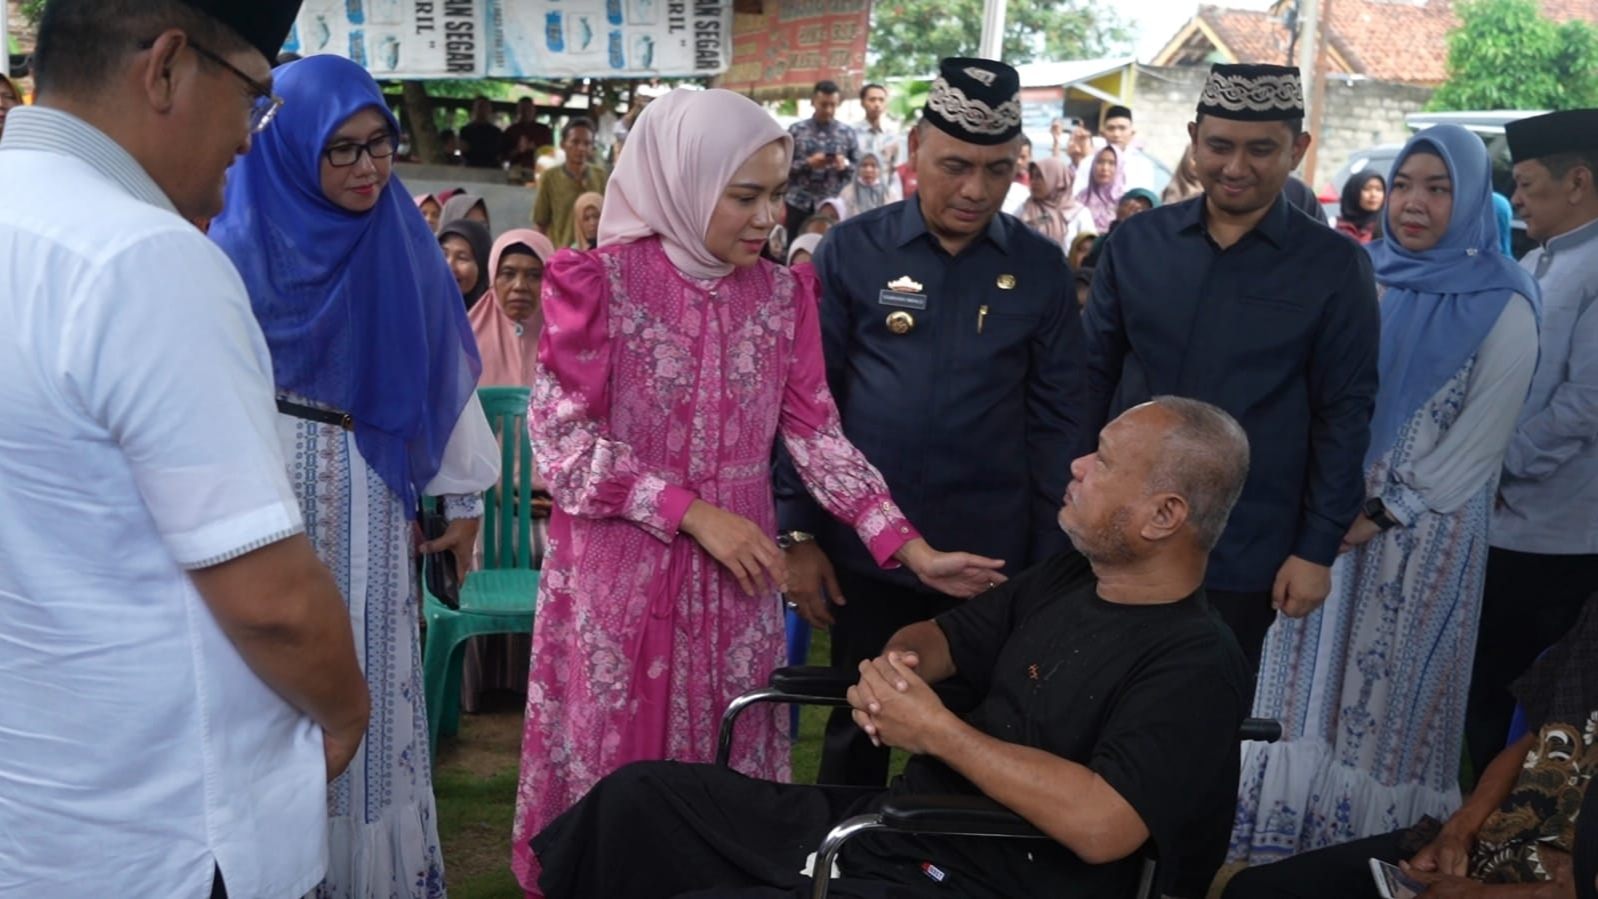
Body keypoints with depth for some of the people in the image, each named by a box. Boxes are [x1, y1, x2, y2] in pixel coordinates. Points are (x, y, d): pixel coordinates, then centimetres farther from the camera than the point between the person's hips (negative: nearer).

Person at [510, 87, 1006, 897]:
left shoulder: (782, 293, 3)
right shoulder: (600, 280, -11)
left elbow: (816, 432, 3)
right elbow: (559, 438, -13)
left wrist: (910, 546, -6)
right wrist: (692, 513, -16)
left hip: (734, 567, 4)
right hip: (620, 564, -3)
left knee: (723, 755, 12)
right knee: (613, 755, 8)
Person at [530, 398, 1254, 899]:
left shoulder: (1197, 668, -15)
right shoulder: (1067, 577, 12)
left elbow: (1101, 826, -29)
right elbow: (943, 636, 22)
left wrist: (937, 732, -21)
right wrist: (891, 665, -4)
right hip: (883, 821, 9)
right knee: (639, 799, 1)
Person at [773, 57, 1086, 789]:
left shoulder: (1040, 269, 0)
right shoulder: (851, 251, -4)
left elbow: (1054, 421, 2)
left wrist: (1049, 562, 1)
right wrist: (800, 535, -4)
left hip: (991, 556, 1)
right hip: (863, 547, -1)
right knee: (858, 728, 14)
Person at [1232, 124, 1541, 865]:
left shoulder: (1502, 307, -9)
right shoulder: (1363, 279, 4)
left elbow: (1479, 442, -10)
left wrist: (1383, 514, -12)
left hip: (1424, 531, -4)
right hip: (1331, 512, 4)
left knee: (1388, 693, 7)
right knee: (1315, 681, 11)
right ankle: (1285, 837, 22)